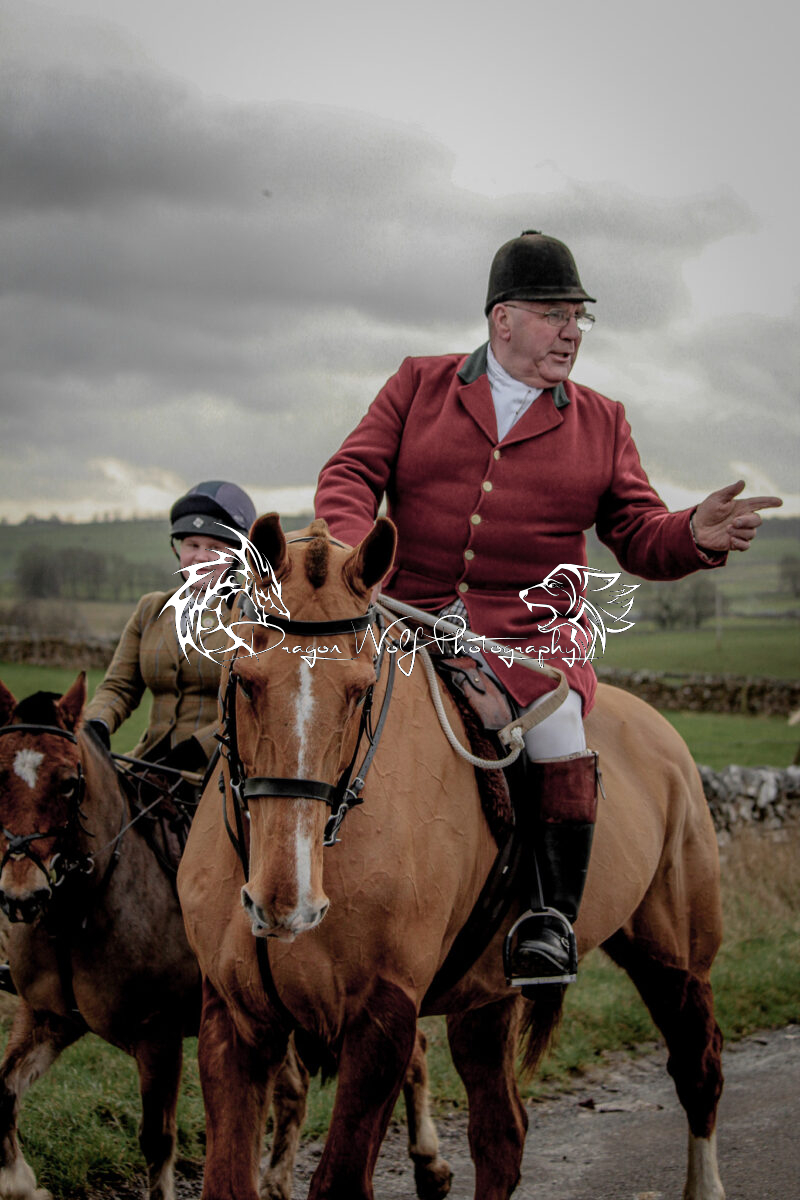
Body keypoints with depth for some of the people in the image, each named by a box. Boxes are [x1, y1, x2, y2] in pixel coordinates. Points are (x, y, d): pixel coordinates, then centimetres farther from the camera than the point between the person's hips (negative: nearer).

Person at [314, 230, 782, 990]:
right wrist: (350, 548, -18)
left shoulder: (600, 422, 12)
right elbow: (352, 473, 4)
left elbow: (640, 537, 8)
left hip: (531, 636, -1)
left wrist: (695, 534, -16)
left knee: (559, 733, -29)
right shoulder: (418, 386, 11)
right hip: (407, 620, 1)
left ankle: (555, 922, -14)